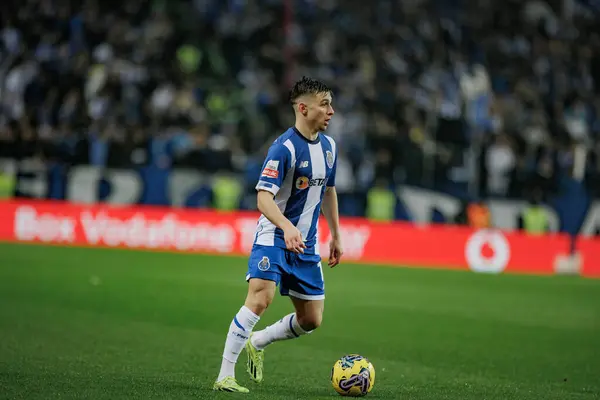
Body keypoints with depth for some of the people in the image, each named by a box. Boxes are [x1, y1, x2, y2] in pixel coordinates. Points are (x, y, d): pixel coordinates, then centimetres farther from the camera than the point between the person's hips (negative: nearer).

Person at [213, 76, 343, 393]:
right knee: (261, 298, -25)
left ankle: (257, 343, 33)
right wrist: (287, 227, -42)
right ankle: (225, 376, -17)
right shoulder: (284, 148, -17)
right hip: (273, 237, -7)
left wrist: (336, 236, 23)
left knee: (311, 320, 7)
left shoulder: (328, 146, 7)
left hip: (307, 246, 7)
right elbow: (263, 198, -26)